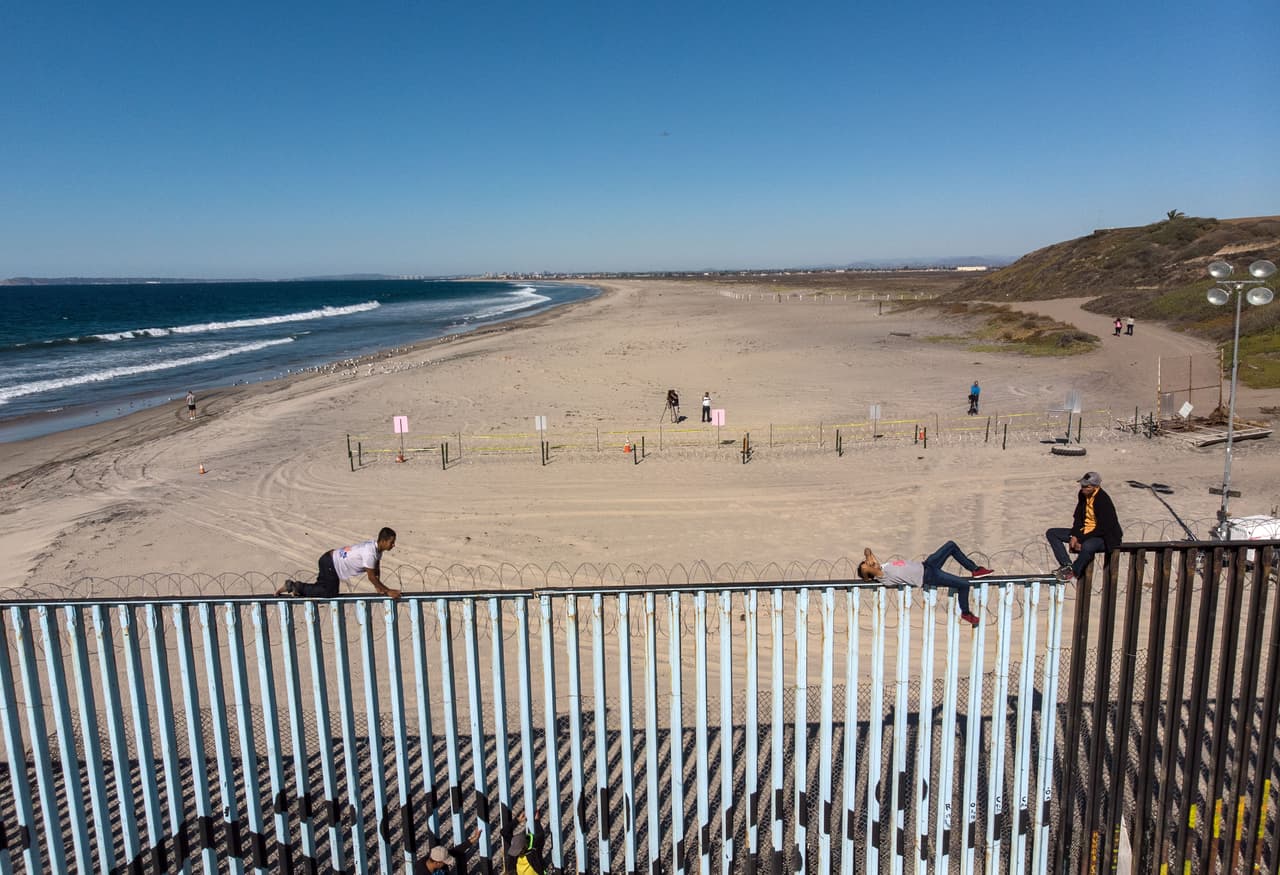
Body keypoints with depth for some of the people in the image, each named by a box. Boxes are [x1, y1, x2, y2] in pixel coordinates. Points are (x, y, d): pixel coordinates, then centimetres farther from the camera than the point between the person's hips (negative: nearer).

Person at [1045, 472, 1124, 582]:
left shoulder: (1103, 500, -23)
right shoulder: (1083, 495, -1)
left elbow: (1102, 529, -23)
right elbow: (1078, 518, 9)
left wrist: (1080, 540, -22)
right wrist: (1074, 536, -6)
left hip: (1104, 537, -8)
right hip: (1084, 531, 8)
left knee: (1087, 546, -42)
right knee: (1051, 533, 0)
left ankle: (1073, 571, -15)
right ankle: (1067, 564, -13)